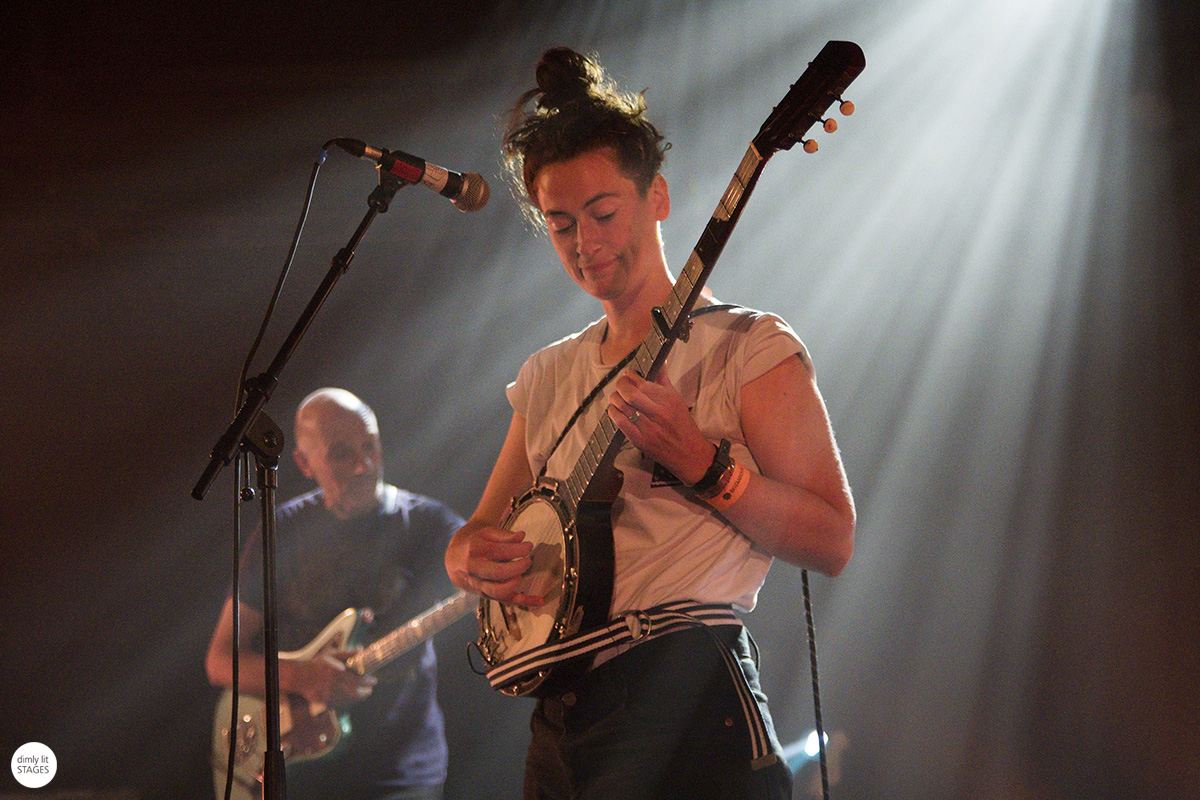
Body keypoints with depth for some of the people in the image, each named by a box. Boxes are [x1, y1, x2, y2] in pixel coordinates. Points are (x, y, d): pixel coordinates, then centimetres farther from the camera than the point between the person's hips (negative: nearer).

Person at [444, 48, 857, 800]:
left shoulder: (747, 347, -1)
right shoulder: (547, 377, 16)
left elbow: (833, 541, -7)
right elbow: (479, 530, 21)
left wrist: (701, 463, -18)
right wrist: (473, 555, -2)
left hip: (688, 711, -6)